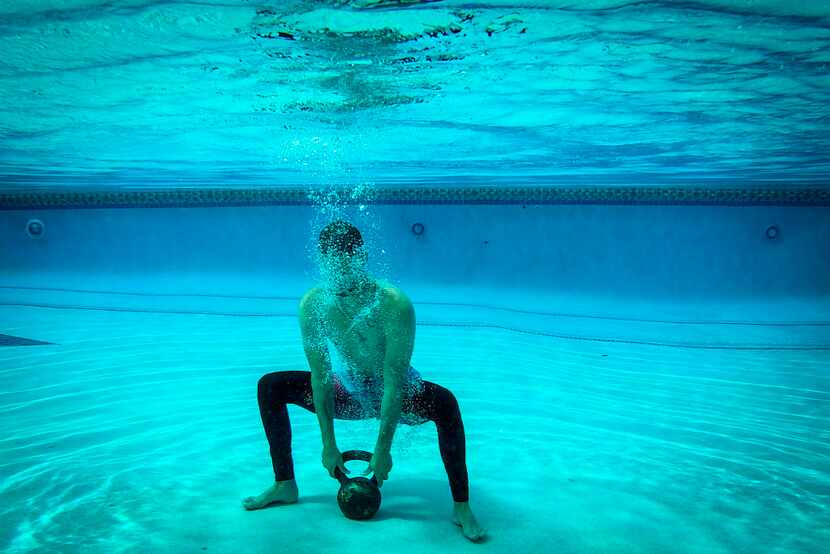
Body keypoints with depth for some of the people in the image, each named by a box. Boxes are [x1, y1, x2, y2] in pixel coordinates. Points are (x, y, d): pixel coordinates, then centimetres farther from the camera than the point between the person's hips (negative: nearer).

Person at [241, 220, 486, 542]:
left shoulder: (393, 304, -32)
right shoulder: (312, 304, -19)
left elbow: (394, 383, -30)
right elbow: (320, 375, -14)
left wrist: (383, 449, -27)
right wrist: (328, 444, -13)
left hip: (399, 394, -4)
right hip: (349, 393, 5)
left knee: (444, 403, -36)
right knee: (269, 387, -4)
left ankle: (461, 506, -22)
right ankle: (284, 486, 8)